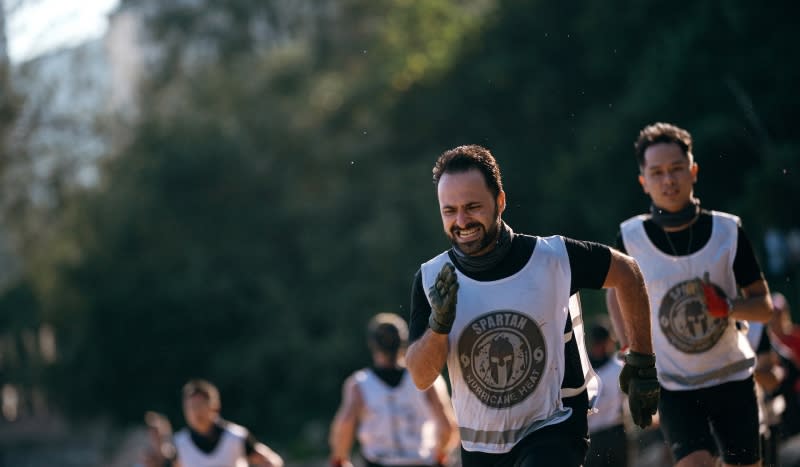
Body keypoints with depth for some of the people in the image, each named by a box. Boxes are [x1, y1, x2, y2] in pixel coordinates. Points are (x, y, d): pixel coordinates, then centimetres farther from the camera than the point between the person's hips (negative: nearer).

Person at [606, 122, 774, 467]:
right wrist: (630, 344, 3)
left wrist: (729, 307, -20)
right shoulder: (631, 238, -8)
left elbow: (764, 306, 0)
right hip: (674, 385, -2)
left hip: (732, 378, 2)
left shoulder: (728, 230, -6)